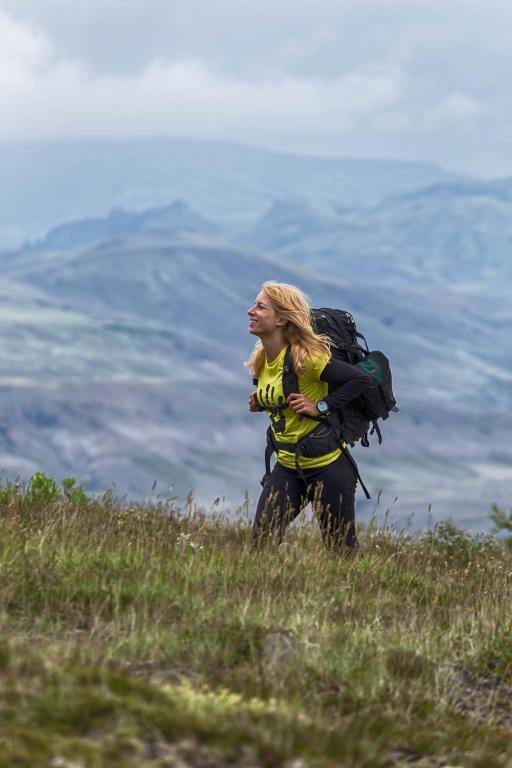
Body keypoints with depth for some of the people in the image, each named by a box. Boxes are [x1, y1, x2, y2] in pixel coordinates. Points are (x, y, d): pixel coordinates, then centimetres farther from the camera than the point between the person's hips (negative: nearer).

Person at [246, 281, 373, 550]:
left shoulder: (305, 357, -21)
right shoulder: (261, 360, 3)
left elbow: (361, 378, -23)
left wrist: (321, 407, -24)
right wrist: (260, 401, 2)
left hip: (326, 465, -7)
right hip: (287, 467, 7)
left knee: (341, 548, 3)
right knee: (260, 542, -3)